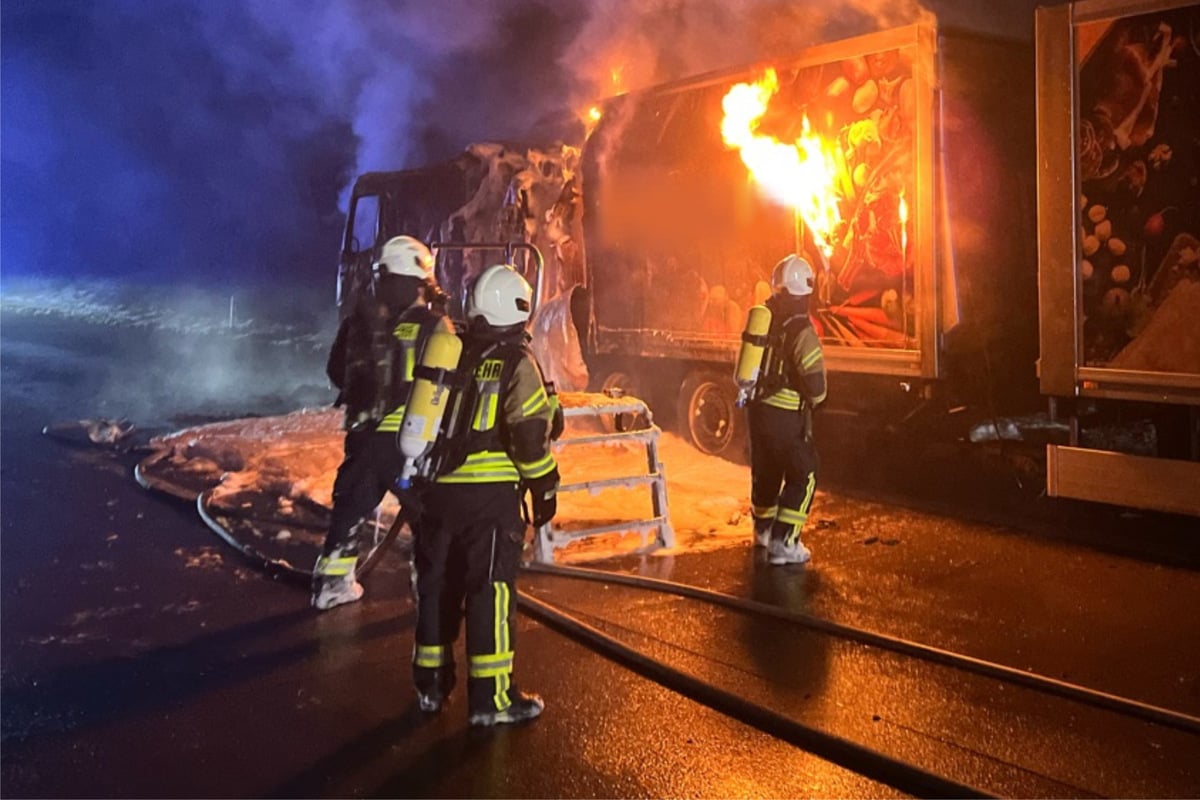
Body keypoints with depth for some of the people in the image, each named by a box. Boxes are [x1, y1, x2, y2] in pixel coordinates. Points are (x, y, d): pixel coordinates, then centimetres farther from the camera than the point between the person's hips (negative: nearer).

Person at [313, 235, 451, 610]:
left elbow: (336, 371, 14)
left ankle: (333, 581, 21)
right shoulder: (434, 324, -8)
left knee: (351, 504, 17)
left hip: (365, 431, 4)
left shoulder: (360, 319, 3)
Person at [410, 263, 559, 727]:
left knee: (438, 583, 14)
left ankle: (431, 684, 26)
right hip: (490, 492, -6)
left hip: (438, 487, 6)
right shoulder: (515, 361, -7)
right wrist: (545, 487, -2)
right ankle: (491, 697, 0)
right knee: (491, 589, -2)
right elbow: (530, 433, -12)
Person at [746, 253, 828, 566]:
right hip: (786, 415, -7)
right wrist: (815, 399, 2)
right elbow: (815, 384, -19)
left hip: (756, 408, 7)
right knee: (802, 477, 4)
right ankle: (783, 543, -2)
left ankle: (763, 529, 41)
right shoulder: (801, 330, -18)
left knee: (765, 470, 23)